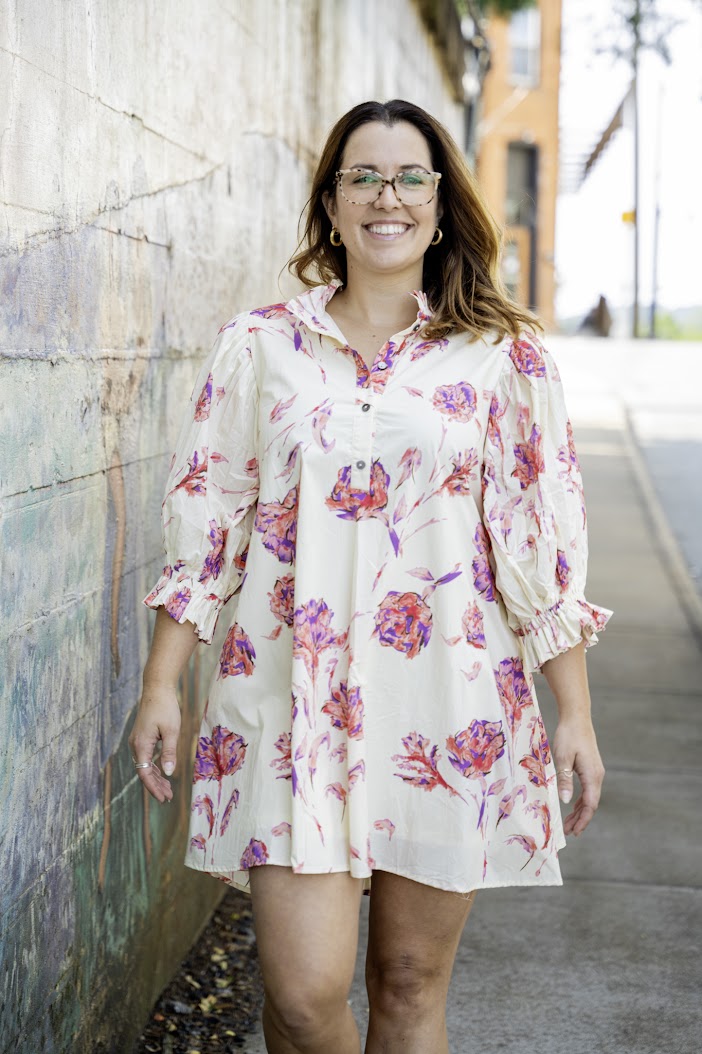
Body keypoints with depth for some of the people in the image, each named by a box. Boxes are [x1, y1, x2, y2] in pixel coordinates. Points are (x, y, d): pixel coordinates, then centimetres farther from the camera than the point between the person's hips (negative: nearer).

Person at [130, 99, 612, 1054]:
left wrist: (576, 715, 1)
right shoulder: (260, 346, 5)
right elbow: (204, 524, 7)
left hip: (447, 703, 0)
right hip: (294, 696, 0)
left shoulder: (501, 356, 3)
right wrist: (161, 686, 4)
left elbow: (543, 544, 3)